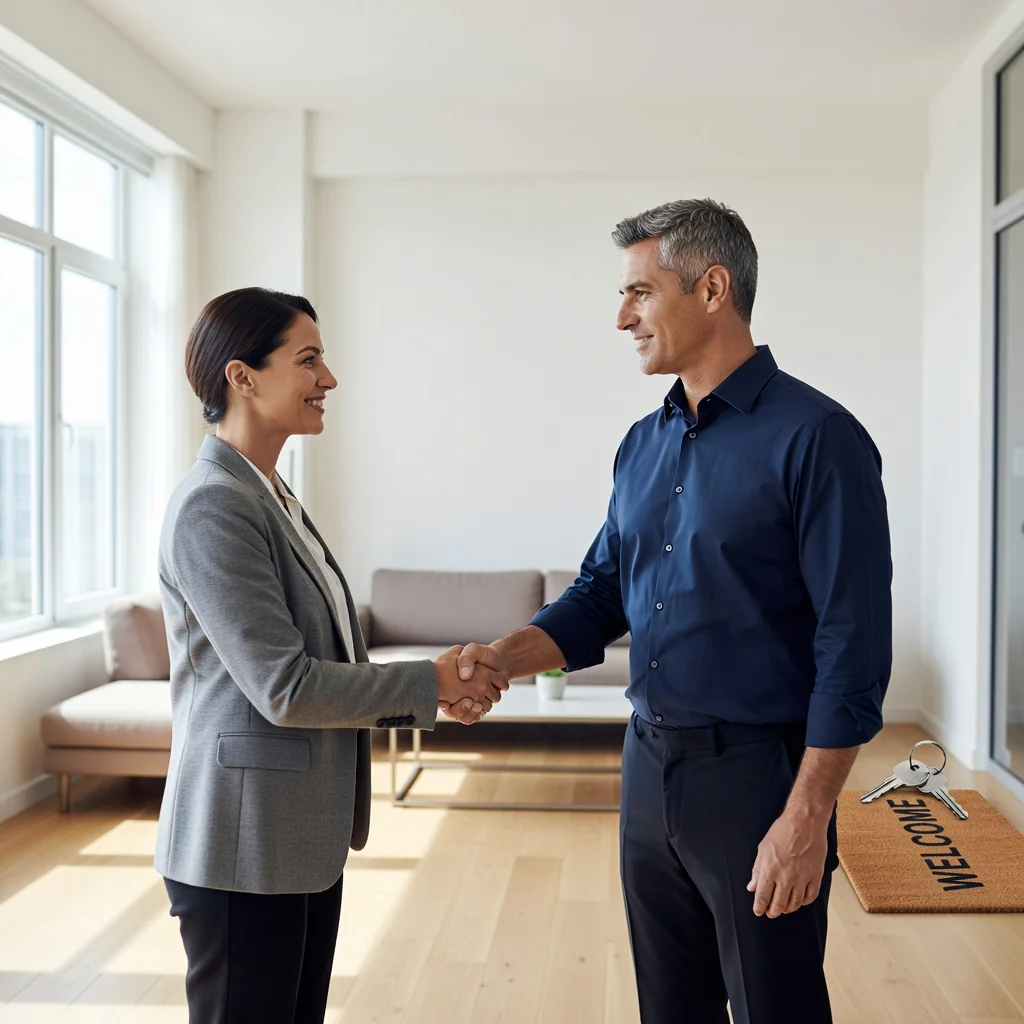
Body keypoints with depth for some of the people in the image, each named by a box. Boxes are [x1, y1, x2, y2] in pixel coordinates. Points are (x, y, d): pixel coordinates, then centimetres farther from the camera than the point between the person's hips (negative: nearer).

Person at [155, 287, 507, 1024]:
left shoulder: (273, 496, 11)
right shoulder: (213, 505, -18)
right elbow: (284, 687, -22)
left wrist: (438, 694, -2)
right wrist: (432, 682, -13)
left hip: (306, 837, 9)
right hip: (245, 847, -9)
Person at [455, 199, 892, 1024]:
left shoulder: (813, 437, -13)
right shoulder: (644, 445, 8)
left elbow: (854, 647, -16)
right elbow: (601, 594, 12)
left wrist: (807, 818, -18)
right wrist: (504, 658, -6)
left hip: (755, 772, -6)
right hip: (649, 766, 7)